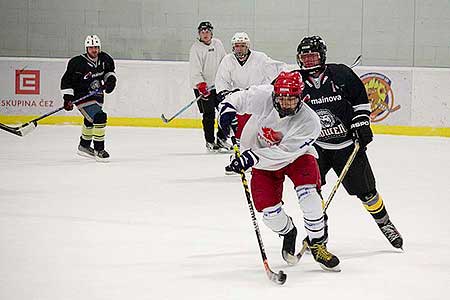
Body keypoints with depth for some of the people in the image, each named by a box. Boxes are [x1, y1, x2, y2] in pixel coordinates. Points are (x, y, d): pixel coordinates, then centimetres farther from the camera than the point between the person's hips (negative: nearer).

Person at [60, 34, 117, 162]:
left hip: (97, 95, 8)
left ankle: (84, 146, 47)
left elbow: (110, 70, 16)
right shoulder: (77, 63, -24)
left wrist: (110, 79, -3)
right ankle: (99, 149, -15)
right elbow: (66, 81, -18)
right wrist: (67, 98, -24)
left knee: (90, 121, 25)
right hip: (82, 97, -8)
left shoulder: (104, 59, -6)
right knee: (99, 117, -23)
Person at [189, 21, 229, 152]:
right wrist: (201, 85, -25)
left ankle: (221, 139, 15)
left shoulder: (218, 44, 6)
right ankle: (210, 142, 3)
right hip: (203, 86, -5)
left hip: (218, 85, 5)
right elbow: (195, 70, -16)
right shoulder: (196, 48, -10)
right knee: (209, 115, -5)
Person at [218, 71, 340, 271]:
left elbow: (284, 152, -35)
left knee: (308, 194, -27)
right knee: (269, 210, -9)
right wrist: (227, 110, -31)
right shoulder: (262, 97, -26)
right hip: (262, 160, 2)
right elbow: (236, 98, -9)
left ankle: (317, 244, -10)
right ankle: (288, 233, 26)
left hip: (296, 156, -2)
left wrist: (252, 157, -42)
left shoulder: (309, 121, -31)